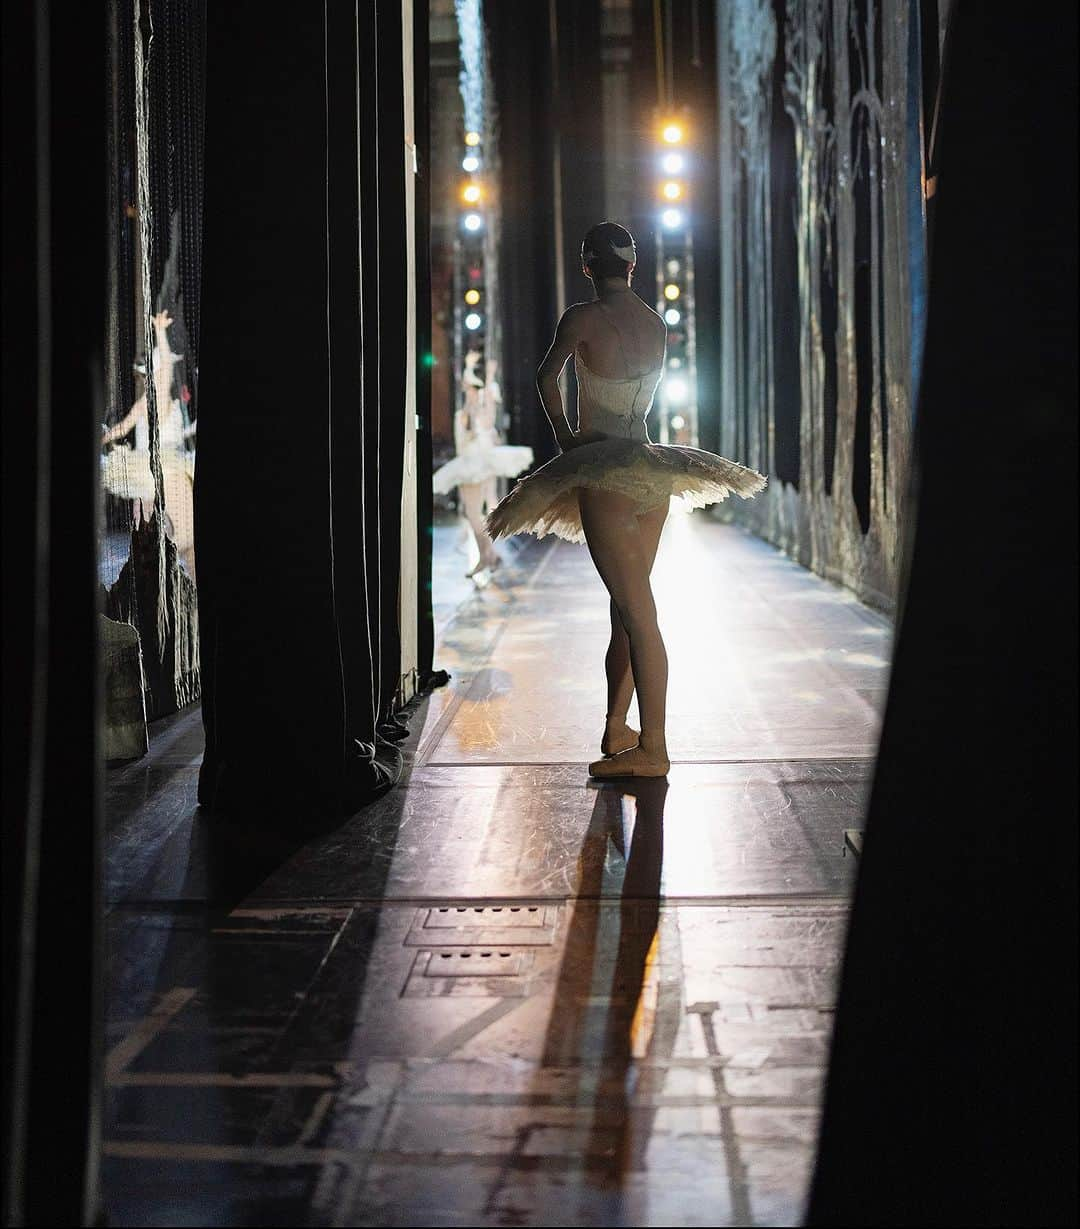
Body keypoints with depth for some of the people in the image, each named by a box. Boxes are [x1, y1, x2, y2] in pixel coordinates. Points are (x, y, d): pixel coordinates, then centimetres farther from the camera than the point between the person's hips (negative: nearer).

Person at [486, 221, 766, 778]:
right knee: (628, 606, 15)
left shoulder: (583, 317, -8)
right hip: (653, 472, 7)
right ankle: (617, 730, 22)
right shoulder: (656, 324, 11)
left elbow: (547, 377, -10)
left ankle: (652, 749, -11)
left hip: (606, 475, -6)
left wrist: (564, 435, 5)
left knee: (636, 610, -10)